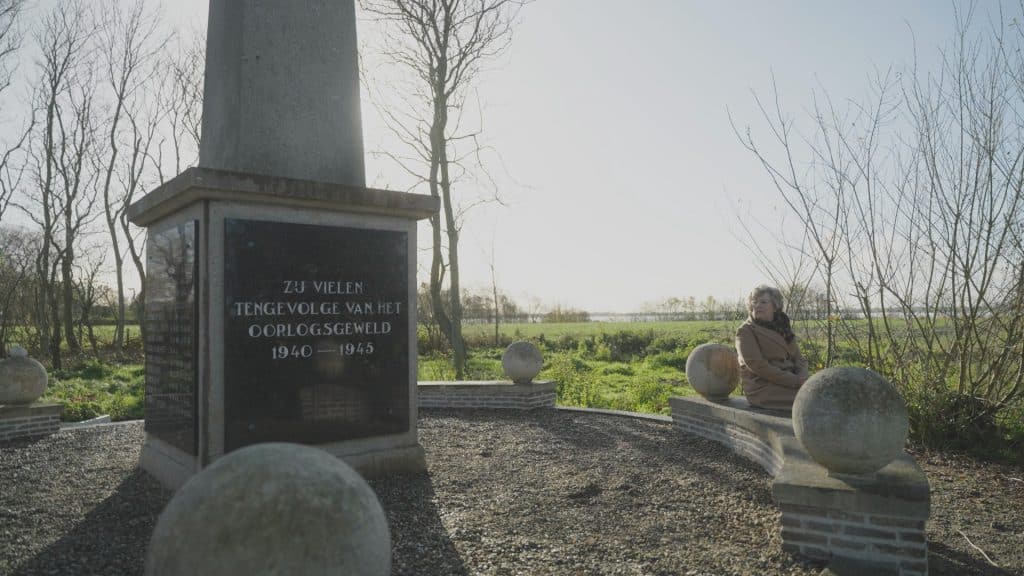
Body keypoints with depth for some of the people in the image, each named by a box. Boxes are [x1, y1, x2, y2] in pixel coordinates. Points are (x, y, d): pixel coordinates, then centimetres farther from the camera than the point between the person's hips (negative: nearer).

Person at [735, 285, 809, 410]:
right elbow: (757, 365, -15)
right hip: (763, 390, -6)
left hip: (789, 383, 7)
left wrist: (802, 378, -10)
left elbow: (799, 358, 13)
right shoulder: (745, 332, -4)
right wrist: (795, 381, -18)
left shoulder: (783, 329, 17)